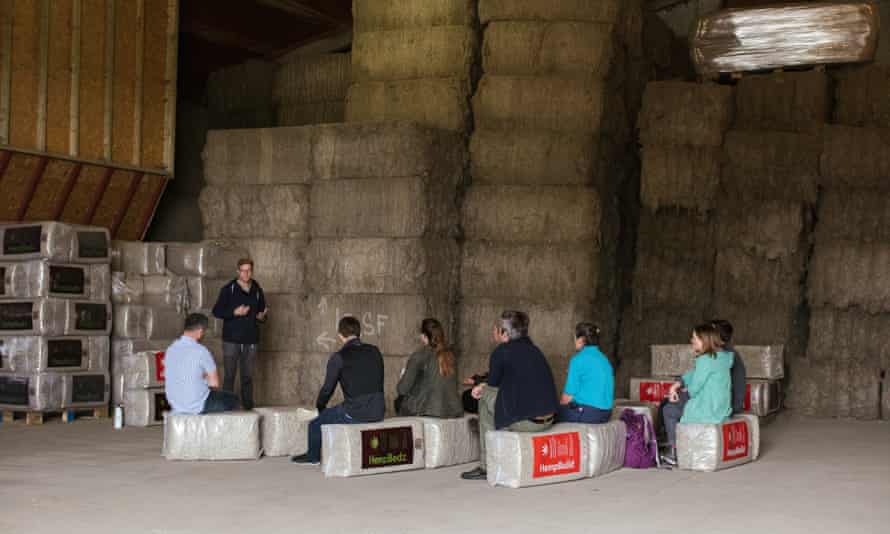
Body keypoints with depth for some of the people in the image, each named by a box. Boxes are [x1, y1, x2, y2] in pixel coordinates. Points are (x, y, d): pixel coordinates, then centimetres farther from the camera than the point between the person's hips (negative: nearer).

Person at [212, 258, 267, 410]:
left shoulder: (257, 290, 10)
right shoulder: (228, 289, -1)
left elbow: (262, 311, 19)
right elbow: (216, 311, -3)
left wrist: (262, 316, -4)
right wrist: (235, 312, -16)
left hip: (250, 340, 3)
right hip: (231, 339, -3)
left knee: (248, 376, 6)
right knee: (229, 375, -3)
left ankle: (248, 407, 12)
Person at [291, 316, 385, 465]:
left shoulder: (338, 357, -8)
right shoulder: (375, 352, 7)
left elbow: (328, 388, -1)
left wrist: (320, 406, 19)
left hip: (355, 413, -6)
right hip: (378, 413, 6)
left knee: (316, 423, 20)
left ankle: (313, 456, 42)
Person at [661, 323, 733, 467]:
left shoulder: (705, 360, -20)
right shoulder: (722, 357, 7)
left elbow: (695, 387, -14)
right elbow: (694, 374, 14)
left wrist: (682, 395, 8)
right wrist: (678, 384, 3)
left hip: (708, 412, -9)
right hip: (722, 410, 9)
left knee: (669, 410, 13)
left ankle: (673, 455, 21)